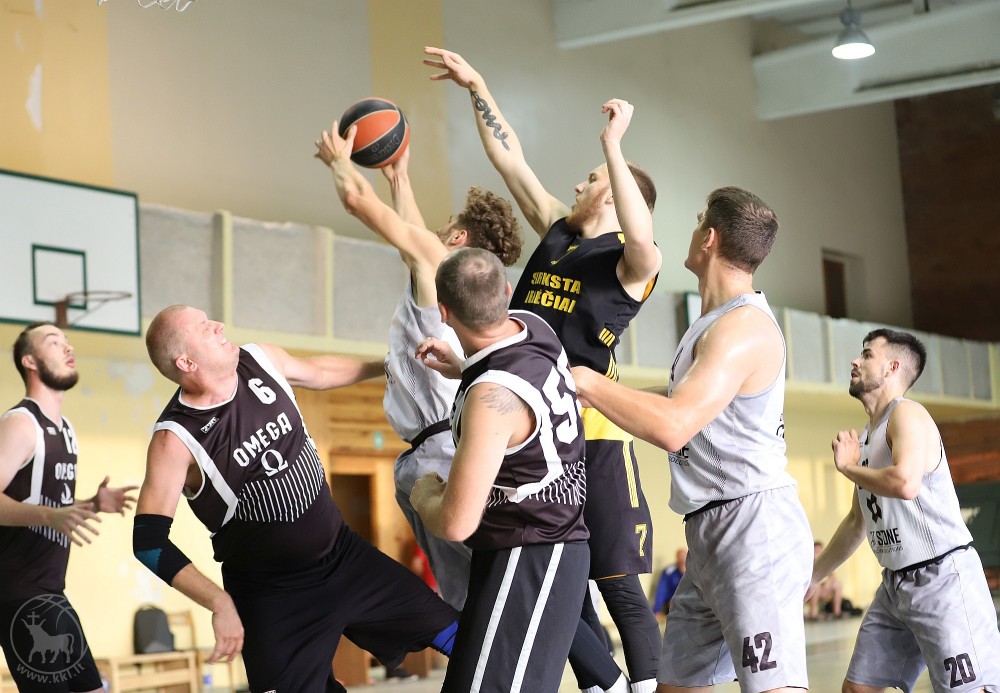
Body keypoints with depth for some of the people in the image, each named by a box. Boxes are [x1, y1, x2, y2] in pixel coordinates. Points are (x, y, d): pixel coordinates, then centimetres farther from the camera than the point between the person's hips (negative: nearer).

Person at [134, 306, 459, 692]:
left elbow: (317, 373, 17)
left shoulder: (260, 361, -6)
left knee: (456, 636, 8)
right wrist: (220, 603, -34)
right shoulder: (175, 439, -22)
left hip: (344, 555, 6)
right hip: (273, 595, -6)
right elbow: (149, 542, -25)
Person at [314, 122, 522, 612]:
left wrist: (339, 159, 22)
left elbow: (358, 200, 2)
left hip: (444, 457, -9)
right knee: (466, 609, 7)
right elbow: (416, 236, 44)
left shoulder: (435, 258, 1)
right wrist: (399, 178, 54)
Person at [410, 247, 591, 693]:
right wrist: (463, 371, 26)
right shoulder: (531, 325, -2)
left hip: (528, 563, -10)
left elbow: (456, 524, -26)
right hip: (553, 545, 10)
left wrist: (424, 496, -6)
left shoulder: (493, 396, -27)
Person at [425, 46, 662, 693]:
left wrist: (613, 145, -30)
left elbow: (642, 237, -31)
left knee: (618, 584, -5)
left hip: (591, 436, -7)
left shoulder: (631, 259, -6)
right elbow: (511, 160, 20)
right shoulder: (557, 232, 14)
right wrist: (477, 86, 21)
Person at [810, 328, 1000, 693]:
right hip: (896, 583, 9)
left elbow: (905, 483, -30)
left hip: (942, 577, -9)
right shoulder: (866, 436, 17)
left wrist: (848, 467, -12)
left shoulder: (906, 414, -10)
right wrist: (814, 575, 30)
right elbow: (858, 522, 28)